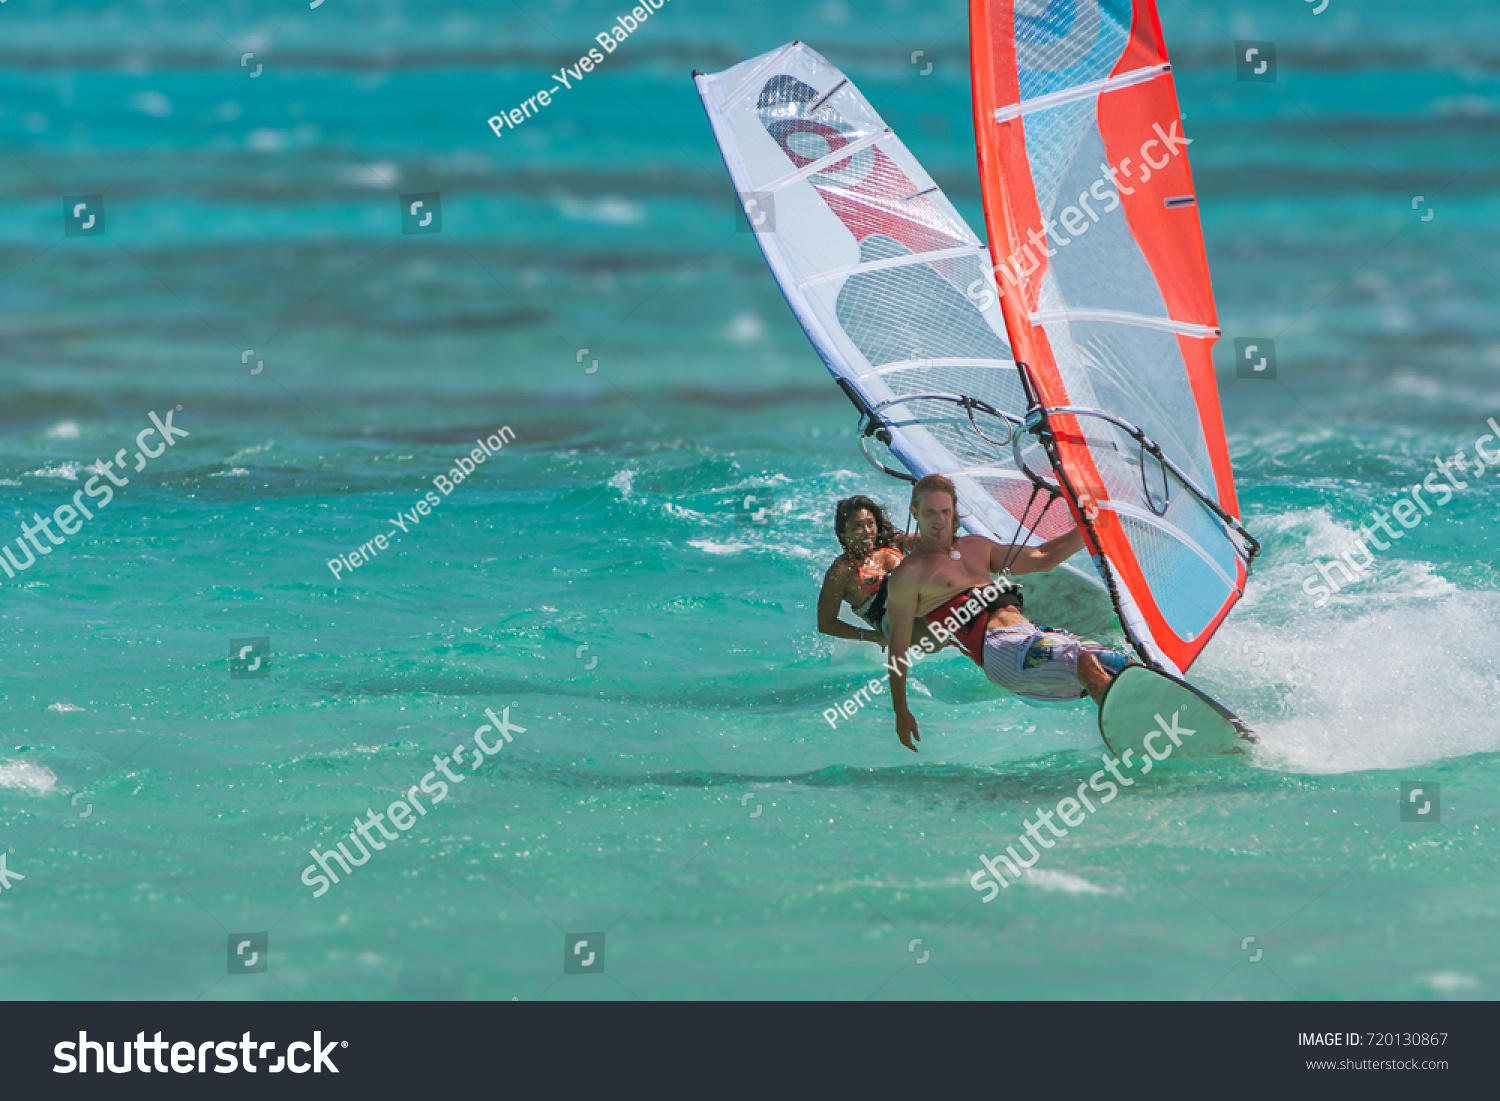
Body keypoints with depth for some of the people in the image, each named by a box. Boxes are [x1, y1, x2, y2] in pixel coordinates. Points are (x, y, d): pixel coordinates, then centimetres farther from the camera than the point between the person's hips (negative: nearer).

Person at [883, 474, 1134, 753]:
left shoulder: (975, 548, 27)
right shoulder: (908, 574, 5)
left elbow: (1041, 558, 32)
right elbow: (898, 643, 3)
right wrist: (901, 712, -2)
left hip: (1032, 633, 8)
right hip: (998, 646, -8)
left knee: (1125, 667, -12)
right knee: (1085, 664, -34)